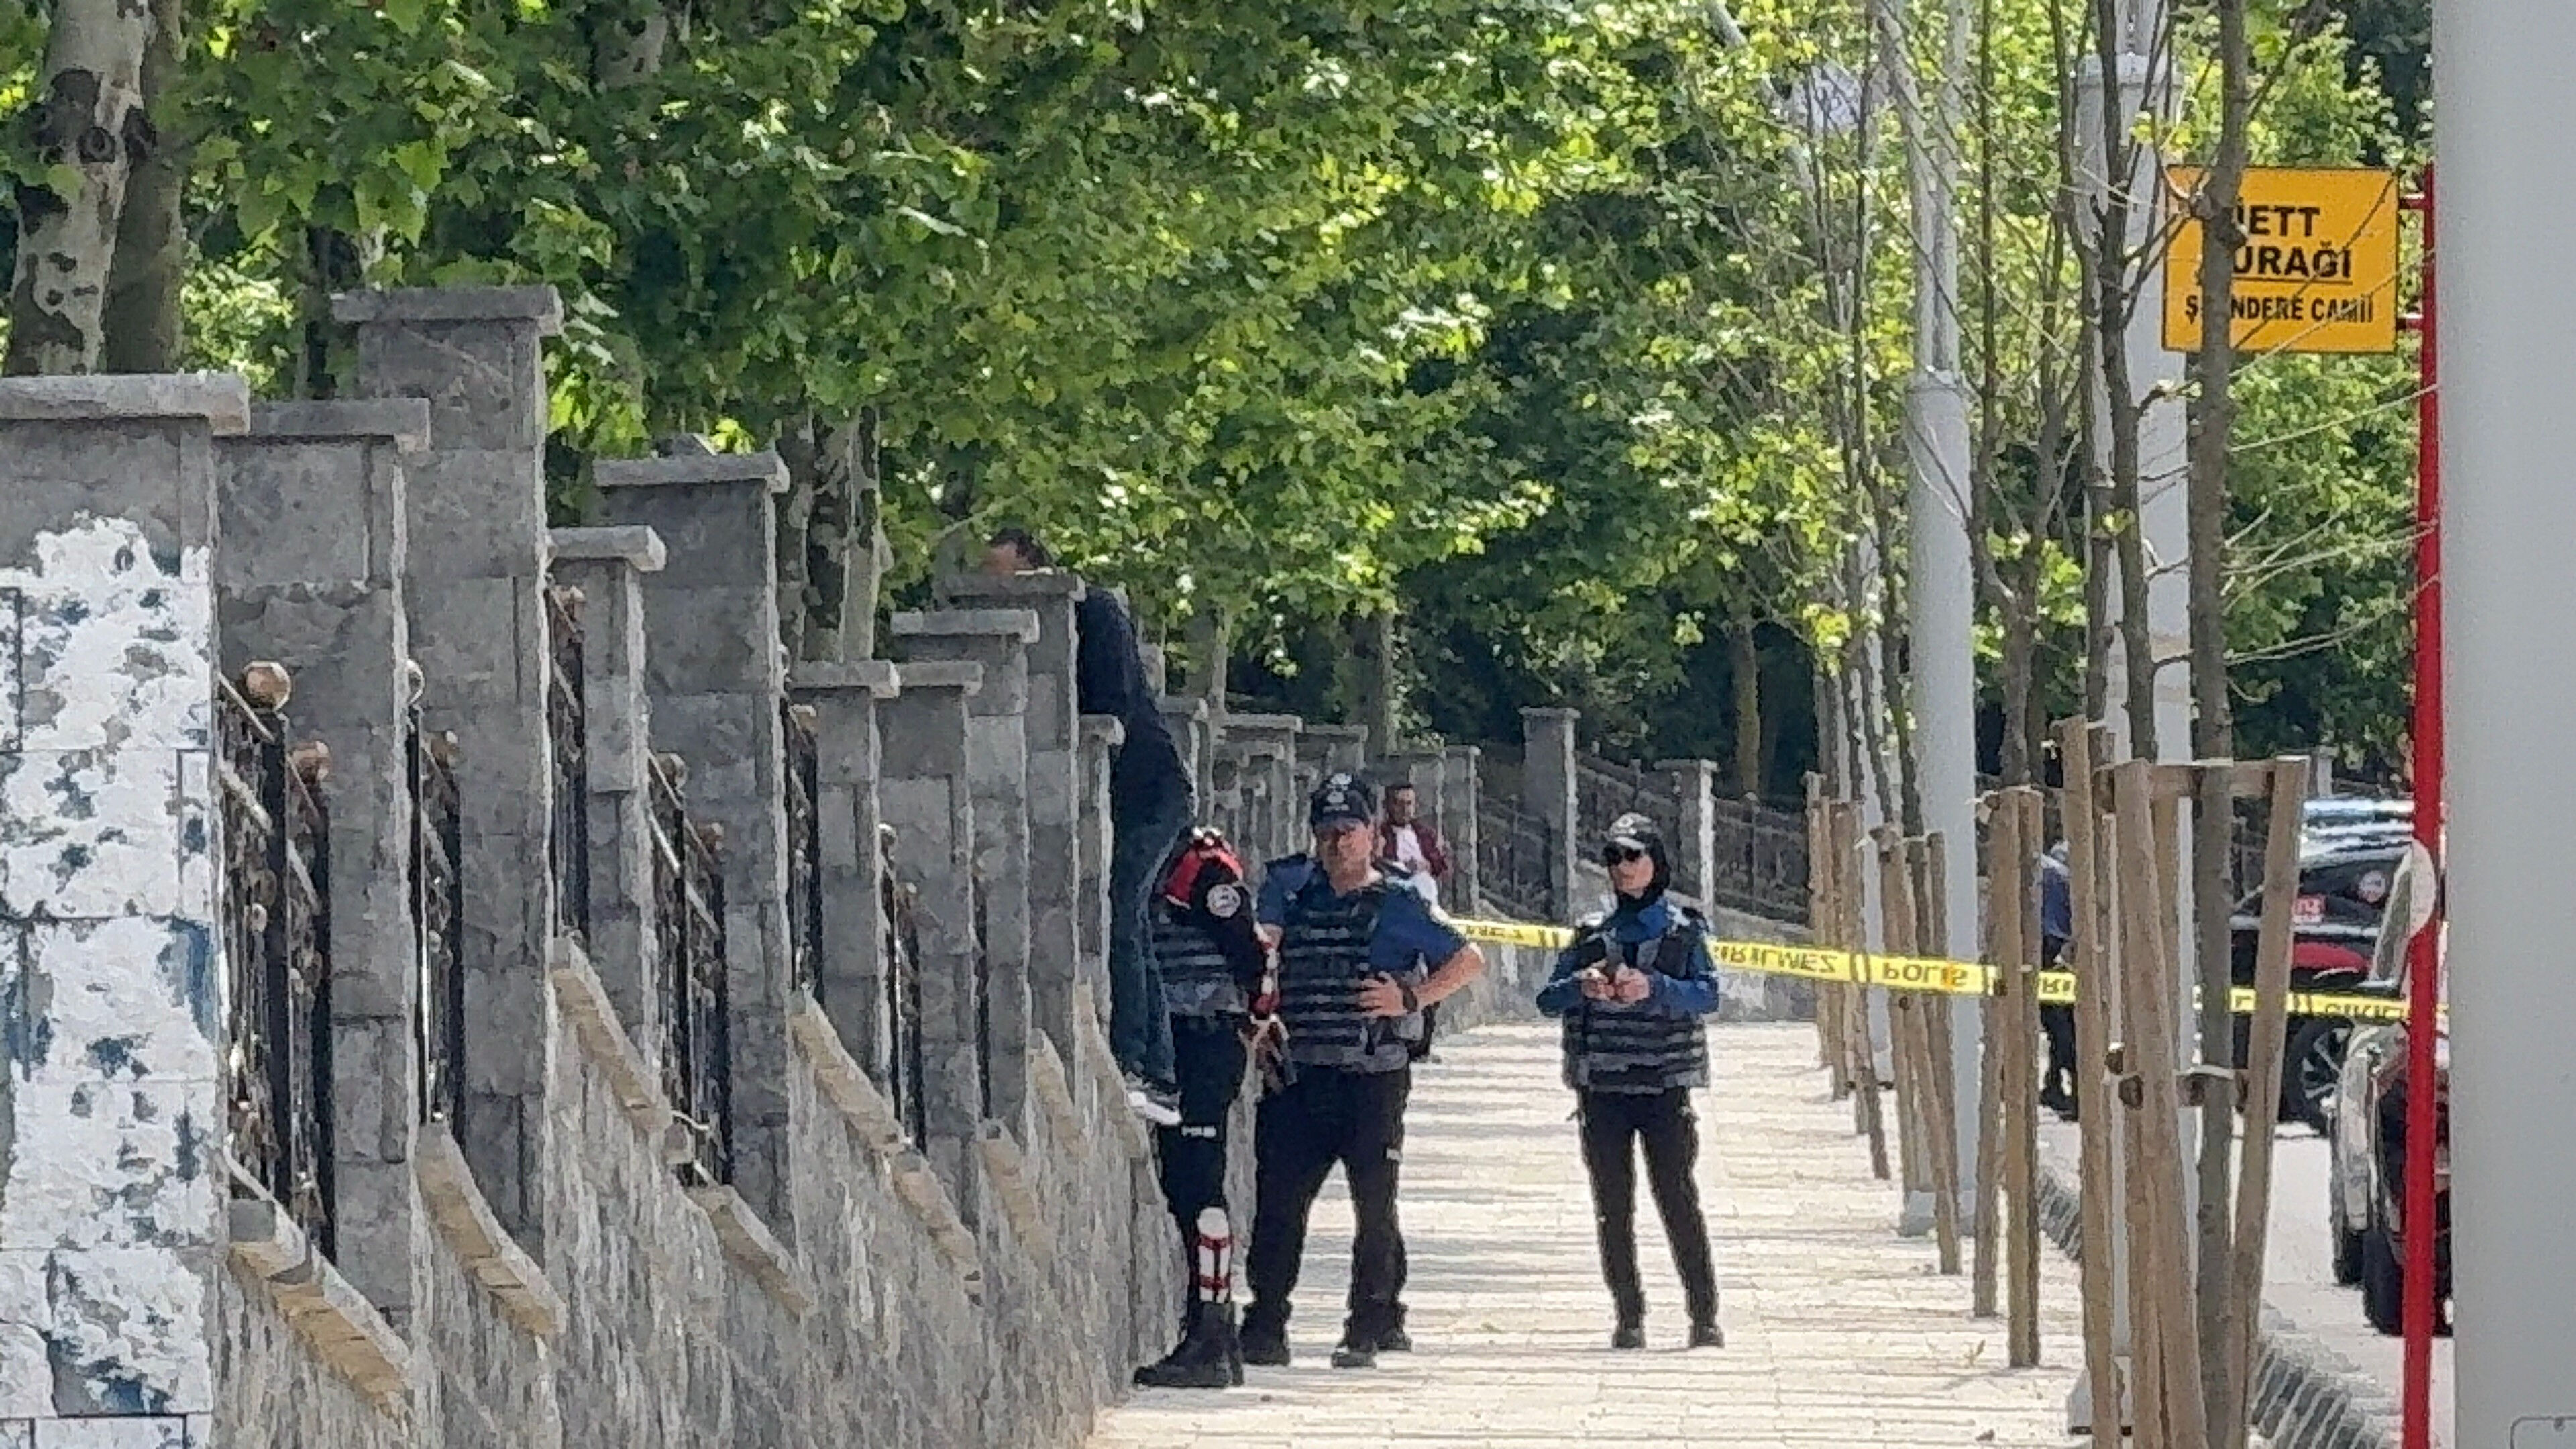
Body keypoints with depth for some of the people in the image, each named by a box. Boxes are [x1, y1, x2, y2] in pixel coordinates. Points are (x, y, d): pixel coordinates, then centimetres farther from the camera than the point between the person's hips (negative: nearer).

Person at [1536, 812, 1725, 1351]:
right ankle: (1629, 1317, 6)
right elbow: (1548, 999, 6)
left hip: (1665, 1084, -3)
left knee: (1678, 1199, -9)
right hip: (1602, 1086, 3)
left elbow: (1708, 994, -7)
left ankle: (1704, 1314, -7)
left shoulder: (1684, 930, 7)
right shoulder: (1592, 933, 14)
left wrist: (1653, 988, -23)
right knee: (1613, 1206, 1)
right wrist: (1582, 985, -15)